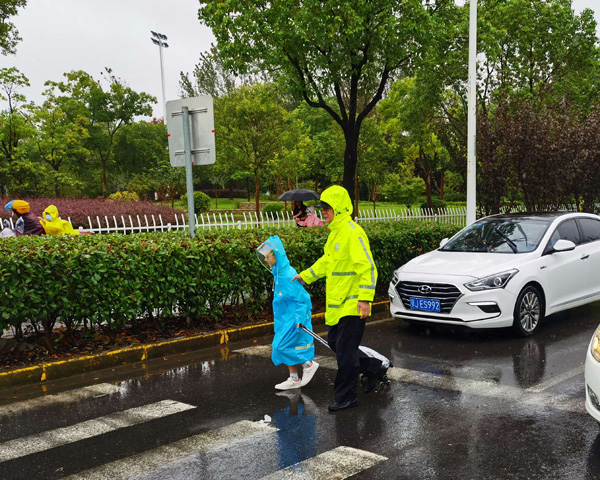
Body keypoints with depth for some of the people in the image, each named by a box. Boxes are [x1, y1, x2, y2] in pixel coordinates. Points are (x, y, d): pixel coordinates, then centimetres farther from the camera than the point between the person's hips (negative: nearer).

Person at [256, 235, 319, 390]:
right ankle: (294, 379, 21)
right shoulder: (278, 272, 6)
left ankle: (309, 364, 8)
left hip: (294, 318, -9)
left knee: (282, 345, -8)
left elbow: (303, 298, -22)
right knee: (288, 347, 12)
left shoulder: (288, 275, -23)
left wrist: (299, 319, -23)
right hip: (285, 317, 9)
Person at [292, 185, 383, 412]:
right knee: (335, 344, 18)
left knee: (345, 351, -2)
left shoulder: (353, 233, -18)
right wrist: (305, 276, 29)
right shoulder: (335, 232, 13)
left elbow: (367, 267, -22)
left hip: (352, 305, -10)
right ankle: (373, 368, 33)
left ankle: (346, 397, 12)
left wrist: (365, 298, -27)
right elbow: (327, 261, 27)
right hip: (336, 304, 10)